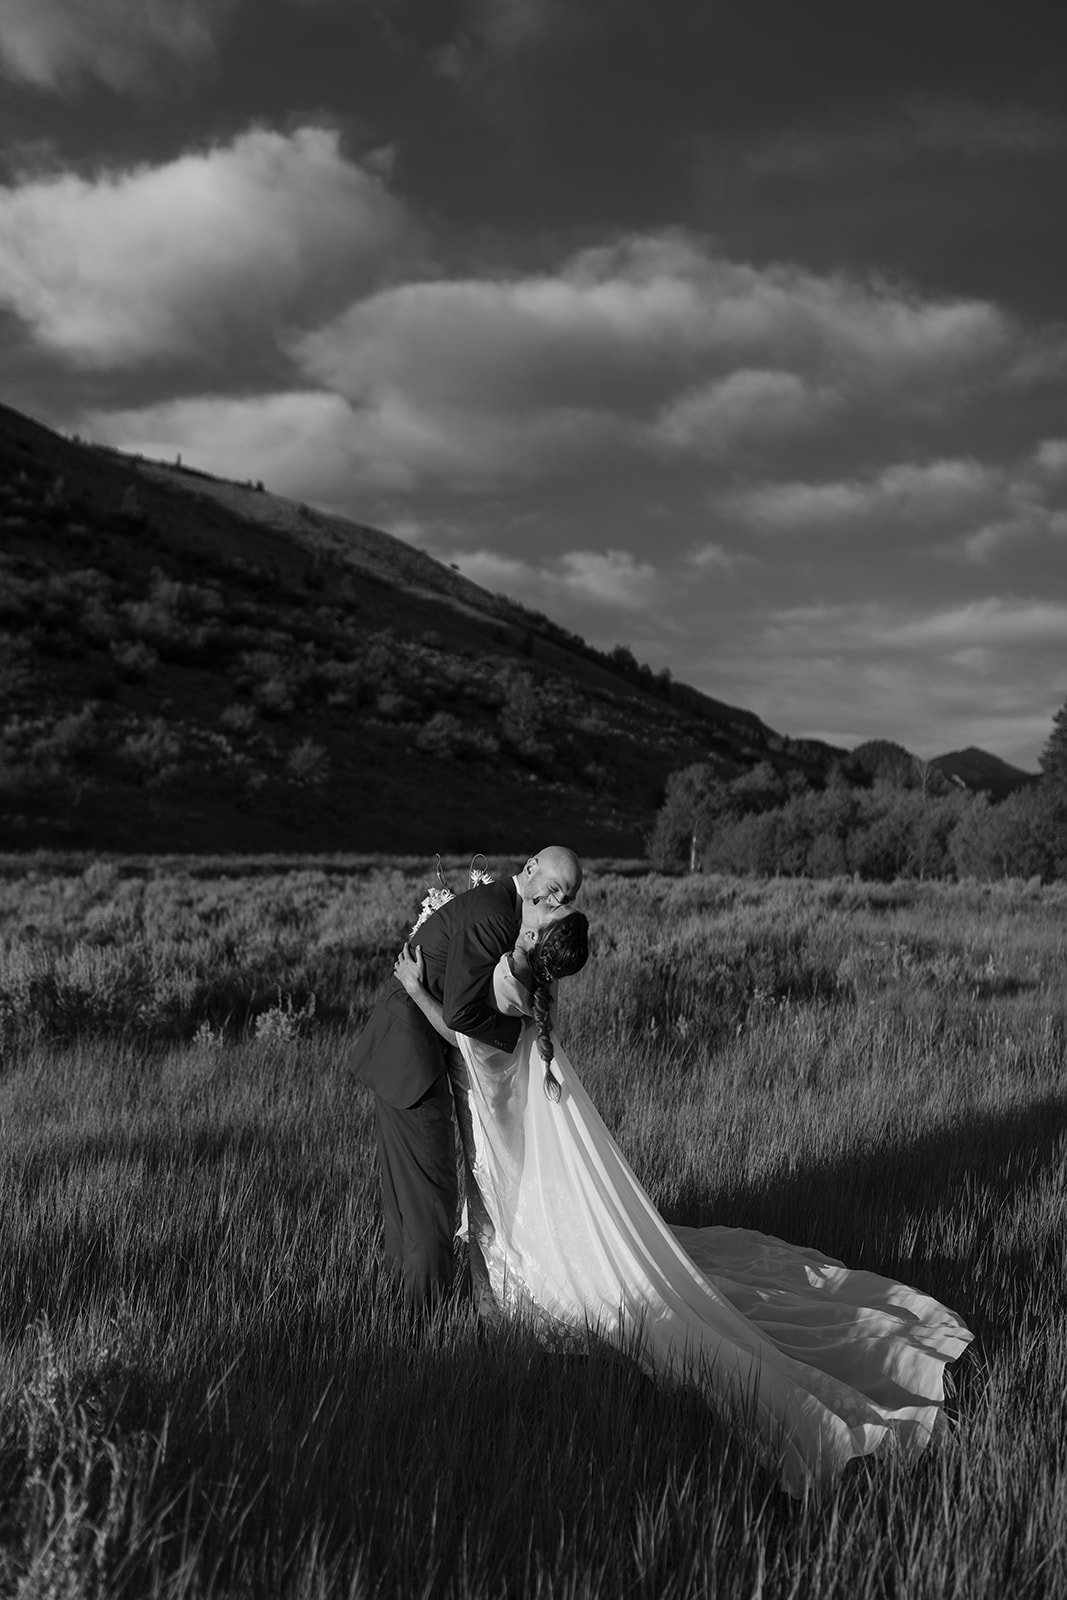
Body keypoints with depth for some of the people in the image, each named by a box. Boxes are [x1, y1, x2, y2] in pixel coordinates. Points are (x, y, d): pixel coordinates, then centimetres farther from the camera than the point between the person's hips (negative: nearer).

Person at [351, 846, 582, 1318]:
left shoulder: (499, 903, 9)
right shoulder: (490, 917, -23)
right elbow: (460, 1013, -26)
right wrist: (518, 1031, -12)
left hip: (407, 1047, 10)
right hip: (410, 1053, -10)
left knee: (407, 1175, 21)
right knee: (431, 1179, -2)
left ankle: (405, 1274, 35)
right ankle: (429, 1308, 8)